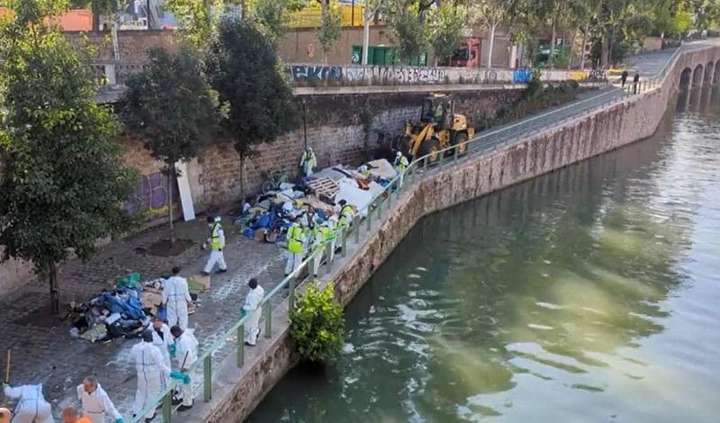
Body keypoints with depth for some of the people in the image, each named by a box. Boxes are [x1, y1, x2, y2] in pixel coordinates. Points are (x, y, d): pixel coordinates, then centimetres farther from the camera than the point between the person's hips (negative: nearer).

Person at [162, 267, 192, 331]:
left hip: (171, 302, 1)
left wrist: (164, 302, 14)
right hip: (181, 302, -1)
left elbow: (165, 293, 1)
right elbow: (186, 292, -7)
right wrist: (189, 301, 6)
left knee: (172, 319, 11)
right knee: (183, 318, 11)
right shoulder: (183, 281, -12)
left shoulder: (167, 281, -5)